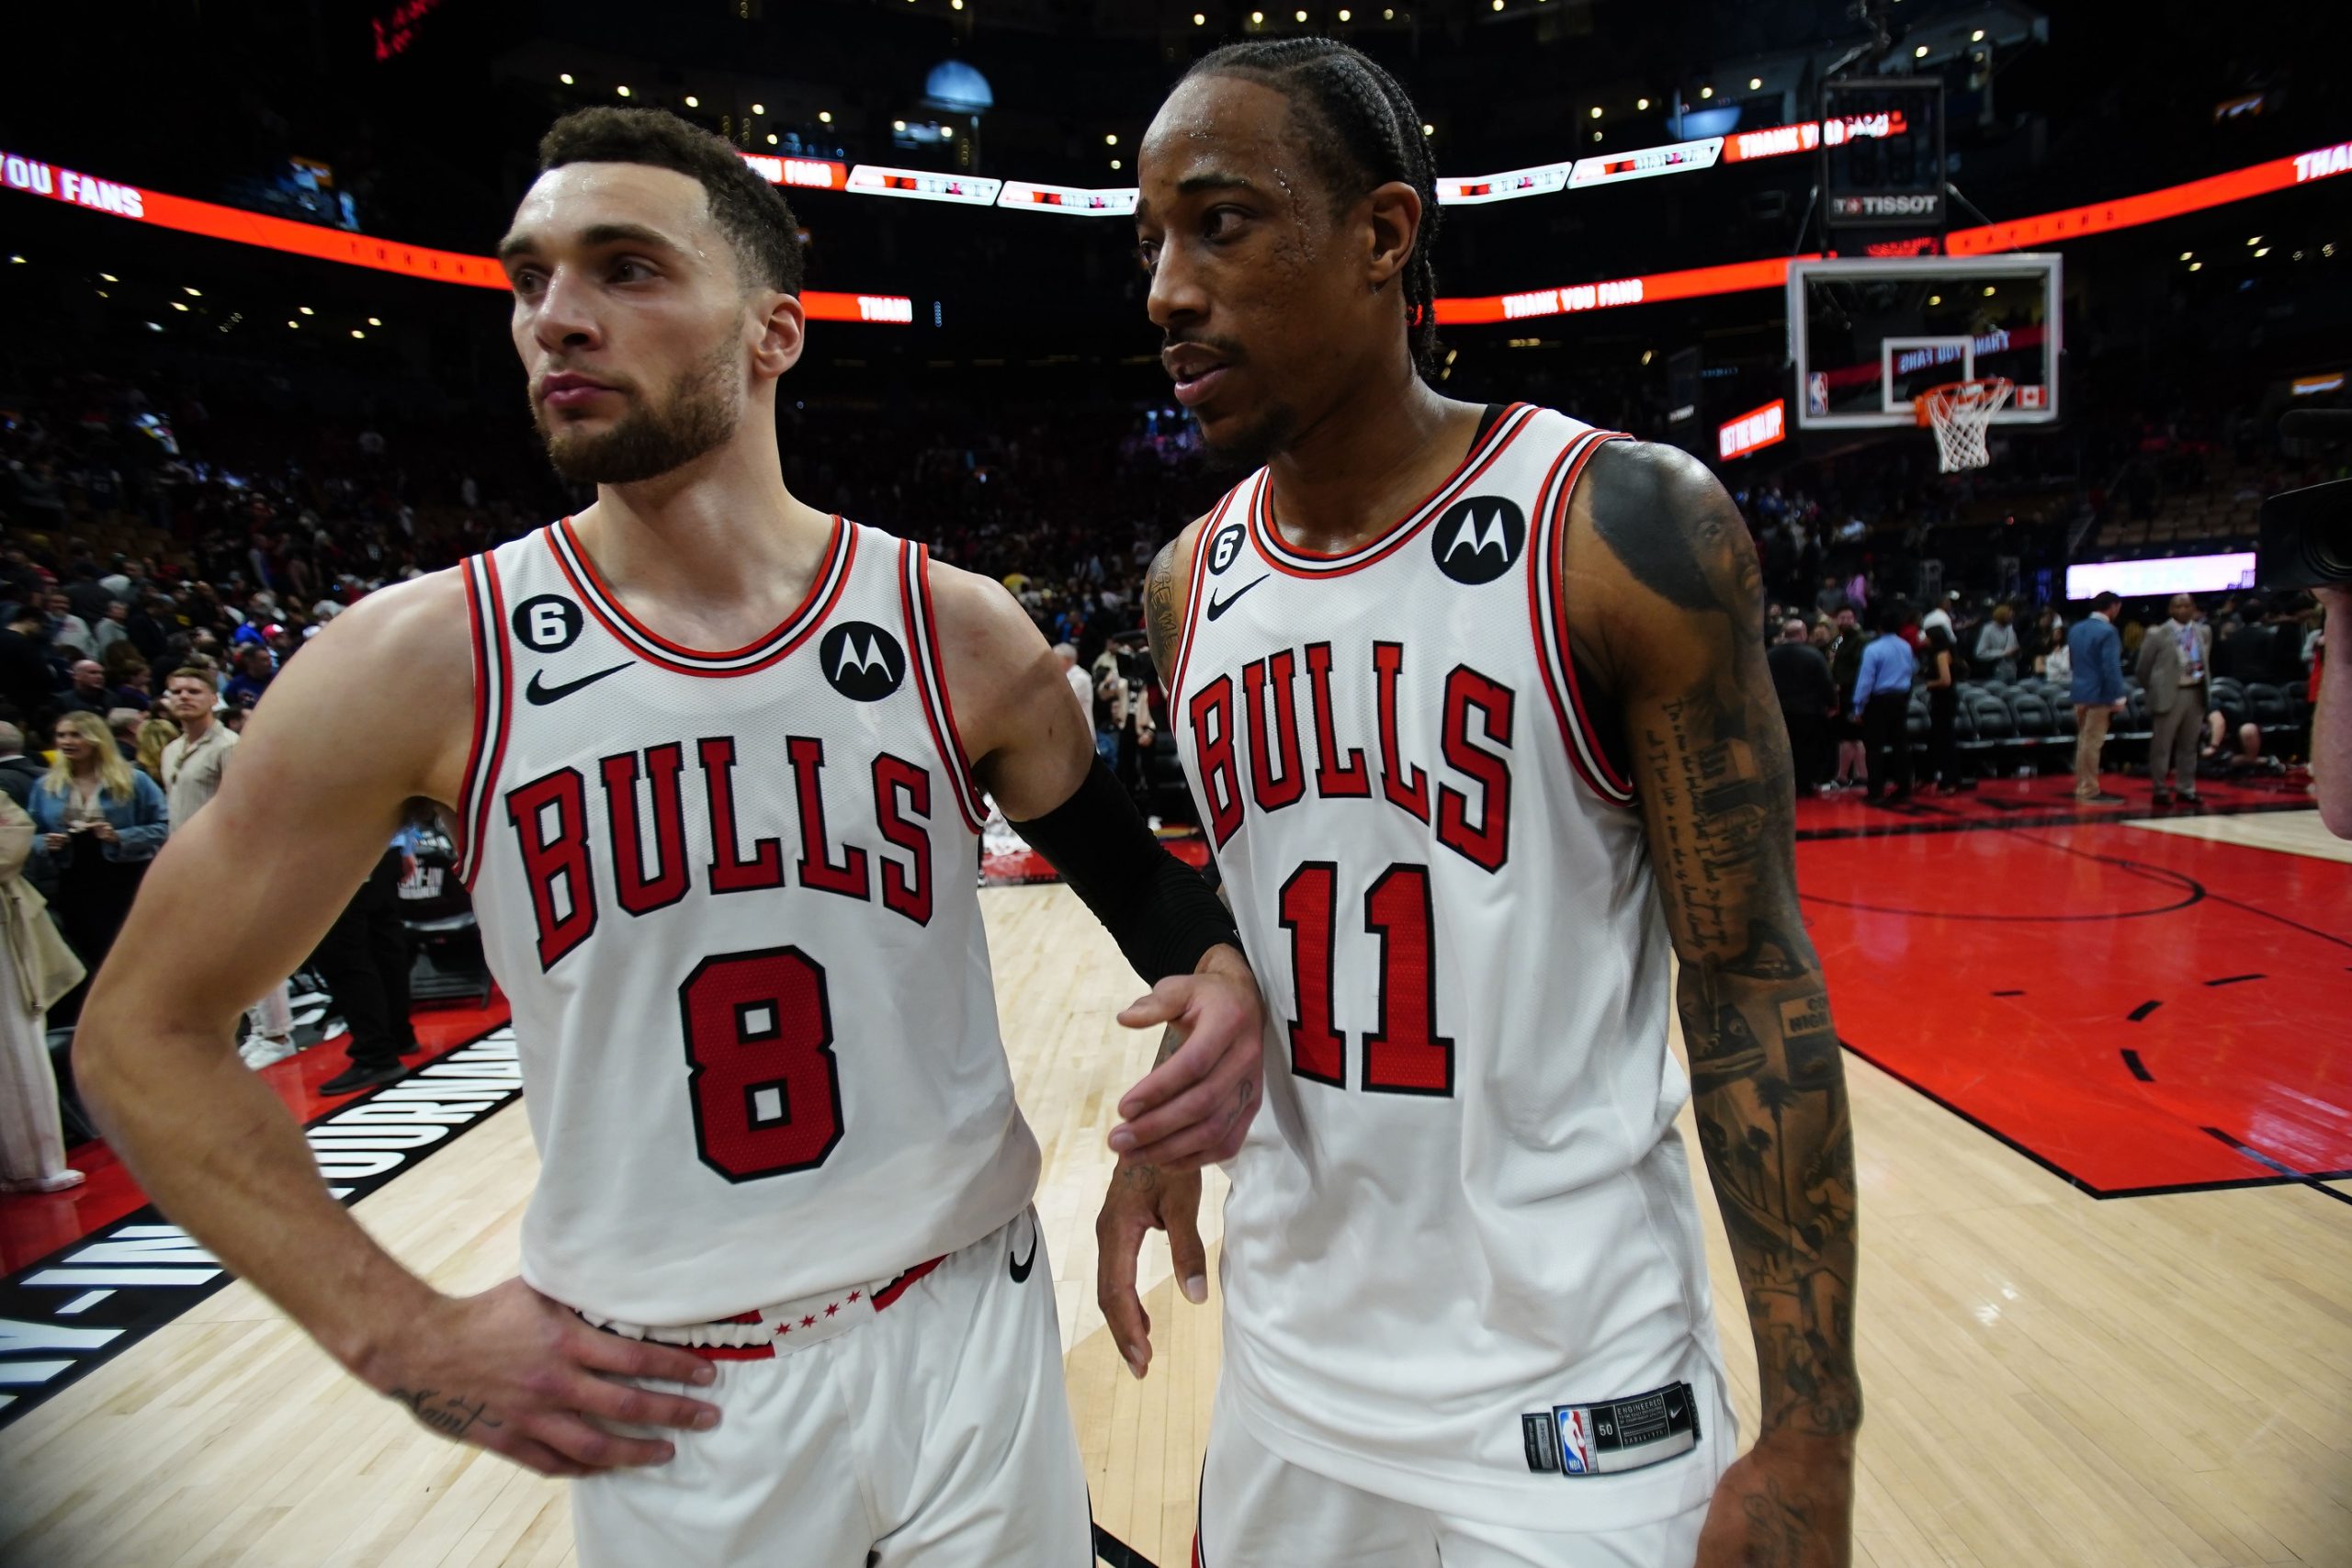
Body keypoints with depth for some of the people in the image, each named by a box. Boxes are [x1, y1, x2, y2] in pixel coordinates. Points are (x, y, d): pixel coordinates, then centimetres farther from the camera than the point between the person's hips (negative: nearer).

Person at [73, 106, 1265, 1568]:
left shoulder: (956, 632, -8)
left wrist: (1220, 978, -17)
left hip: (968, 1338, 1)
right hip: (654, 1401, 0)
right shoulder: (425, 662, -10)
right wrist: (405, 1337, -7)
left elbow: (1130, 861, 5)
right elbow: (149, 1035, -1)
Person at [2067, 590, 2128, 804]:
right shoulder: (2107, 631, -15)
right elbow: (2111, 667, -19)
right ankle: (2089, 790, 1)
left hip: (2079, 692, 8)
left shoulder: (2075, 629, 10)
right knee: (2092, 743, -4)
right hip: (2099, 694, -8)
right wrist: (2118, 697, -16)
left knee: (2084, 741, 16)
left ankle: (2083, 786, 23)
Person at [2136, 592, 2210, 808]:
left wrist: (2203, 685, 16)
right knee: (2162, 745, -1)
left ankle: (2187, 789, 20)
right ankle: (2160, 790, 7)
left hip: (2196, 693, 5)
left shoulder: (2204, 632, 8)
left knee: (2189, 745, 12)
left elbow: (2205, 661, 20)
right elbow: (2143, 668, -1)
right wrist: (2154, 691, 5)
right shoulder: (2158, 635, -7)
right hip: (2170, 695, -5)